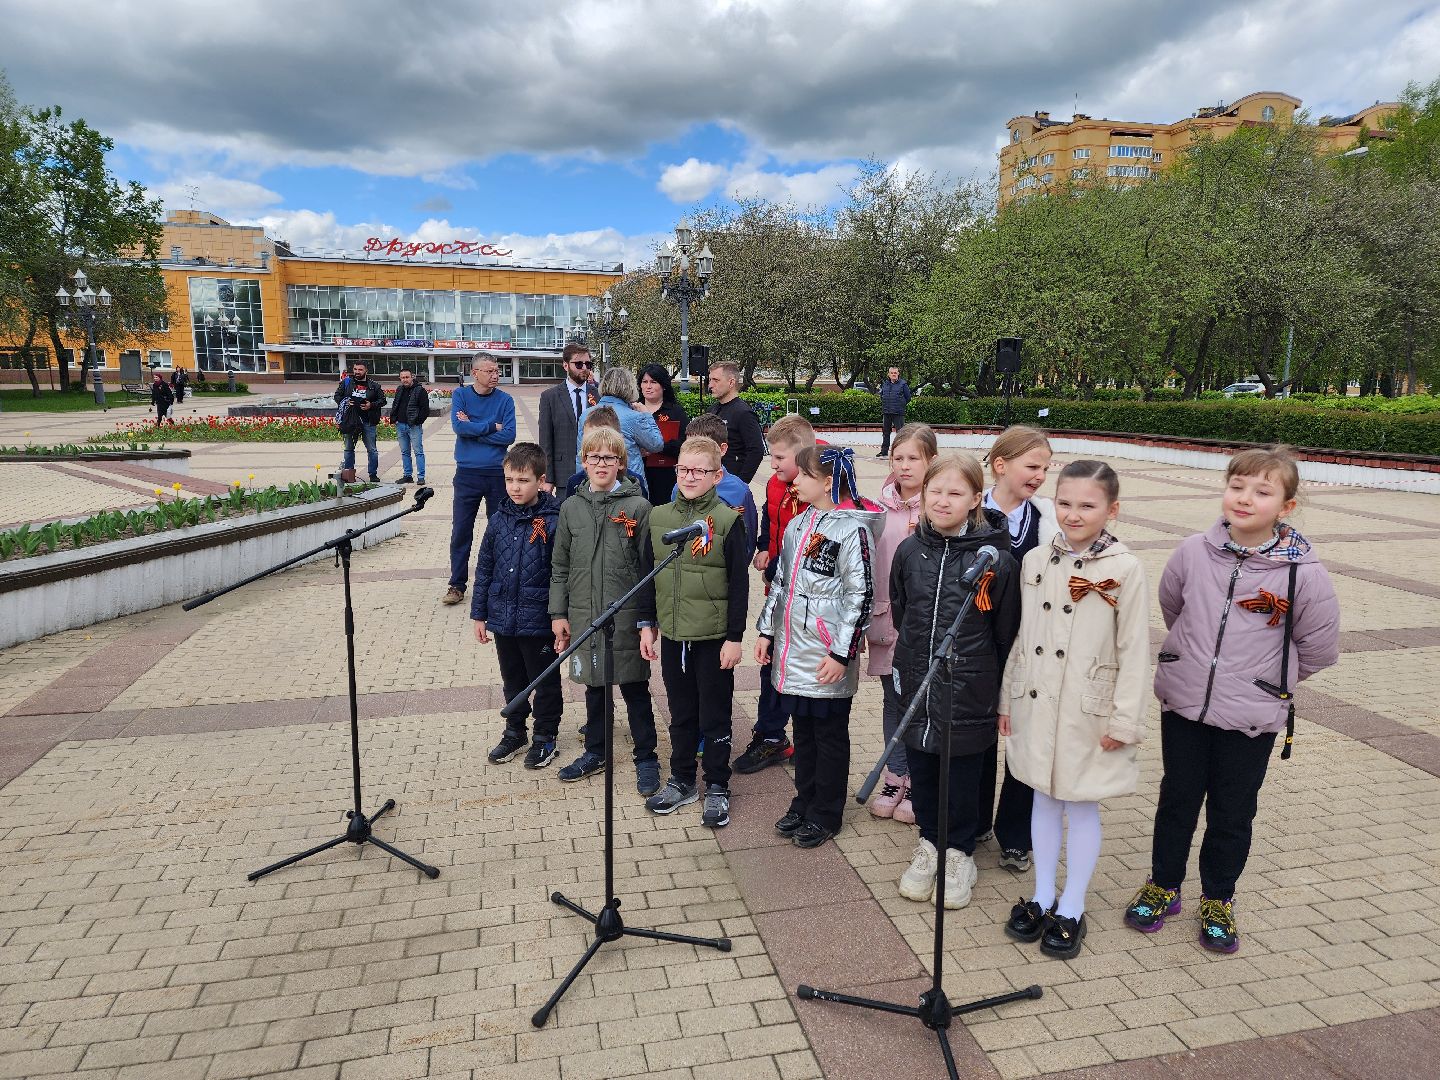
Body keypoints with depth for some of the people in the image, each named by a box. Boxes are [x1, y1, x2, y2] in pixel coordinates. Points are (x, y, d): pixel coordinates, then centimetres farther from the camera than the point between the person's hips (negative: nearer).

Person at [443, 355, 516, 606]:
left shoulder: (505, 400, 2)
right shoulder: (460, 395, 3)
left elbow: (509, 435, -10)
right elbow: (458, 427, -12)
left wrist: (473, 429, -10)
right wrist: (492, 427, -10)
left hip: (498, 473, 0)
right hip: (467, 474, 0)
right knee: (460, 532, 1)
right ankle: (457, 585, 11)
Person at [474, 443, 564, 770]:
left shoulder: (553, 521, -13)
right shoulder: (499, 519, 2)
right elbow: (484, 568, 8)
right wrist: (479, 614, 8)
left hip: (539, 620, -5)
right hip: (503, 618, 5)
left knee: (545, 682, 12)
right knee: (512, 680, 21)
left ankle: (545, 737, 29)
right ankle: (515, 732, 38)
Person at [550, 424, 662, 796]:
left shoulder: (638, 507, -6)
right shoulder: (571, 508, 5)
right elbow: (560, 566, 10)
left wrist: (647, 620, -9)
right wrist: (558, 613, 6)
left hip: (627, 616, -3)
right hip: (584, 615, 4)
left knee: (634, 688, 6)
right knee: (594, 685, 17)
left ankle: (646, 758, 21)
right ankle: (595, 752, 34)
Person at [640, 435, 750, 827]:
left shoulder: (728, 521, -9)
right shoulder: (659, 518, 4)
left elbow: (739, 585, -8)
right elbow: (646, 574, 10)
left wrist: (735, 637, -10)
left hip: (714, 637, -4)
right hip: (672, 634, 4)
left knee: (715, 716, 8)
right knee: (680, 713, 17)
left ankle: (717, 788, 22)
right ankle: (682, 781, 33)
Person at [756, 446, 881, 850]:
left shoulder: (851, 528, -14)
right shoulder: (798, 524, 10)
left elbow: (860, 595, -16)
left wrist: (842, 653, -17)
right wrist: (767, 630, 14)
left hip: (828, 659, -7)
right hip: (794, 652, 7)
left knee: (830, 735, 8)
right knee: (802, 732, 18)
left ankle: (825, 815, 22)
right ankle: (804, 802, 34)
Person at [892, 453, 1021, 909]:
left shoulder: (996, 560, -12)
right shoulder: (909, 551, -1)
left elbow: (1006, 633, -3)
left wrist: (998, 690, 1)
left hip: (969, 695, -3)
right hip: (916, 688, 3)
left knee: (962, 779, 11)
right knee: (921, 773, 15)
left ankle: (959, 853, 32)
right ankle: (930, 843, 37)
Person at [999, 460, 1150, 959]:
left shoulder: (1125, 570, -10)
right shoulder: (1035, 560, 2)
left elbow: (1134, 651, -9)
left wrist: (1125, 720, -10)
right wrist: (1008, 697, 10)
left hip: (1089, 710, -4)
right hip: (1036, 704, 4)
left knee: (1082, 805, 10)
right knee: (1044, 798, 16)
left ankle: (1071, 910, 25)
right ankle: (1042, 897, 31)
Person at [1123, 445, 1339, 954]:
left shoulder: (1304, 573, -15)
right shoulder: (1194, 551, -9)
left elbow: (1319, 649, -1)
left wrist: (1269, 679, 6)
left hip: (1252, 719, -1)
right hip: (1183, 705, 2)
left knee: (1232, 814, 14)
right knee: (1177, 799, 16)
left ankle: (1217, 900, 35)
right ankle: (1163, 885, 35)